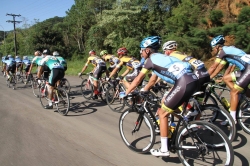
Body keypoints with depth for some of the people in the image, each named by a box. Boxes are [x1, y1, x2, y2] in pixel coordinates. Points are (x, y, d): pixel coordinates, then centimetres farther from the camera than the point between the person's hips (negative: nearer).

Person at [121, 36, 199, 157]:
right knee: (174, 108, 29)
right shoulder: (160, 58, 28)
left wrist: (125, 93, 20)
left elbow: (138, 79, 9)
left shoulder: (150, 59, 3)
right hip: (193, 79, 9)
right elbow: (152, 80, 35)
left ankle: (164, 150, 9)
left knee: (163, 113, 3)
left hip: (184, 83, -9)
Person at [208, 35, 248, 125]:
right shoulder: (227, 50, 20)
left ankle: (232, 119, -1)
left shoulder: (223, 50, -6)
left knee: (234, 92, -6)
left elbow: (213, 67, -7)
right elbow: (219, 68, 22)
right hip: (245, 69, 9)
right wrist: (209, 78, 21)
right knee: (225, 78, 13)